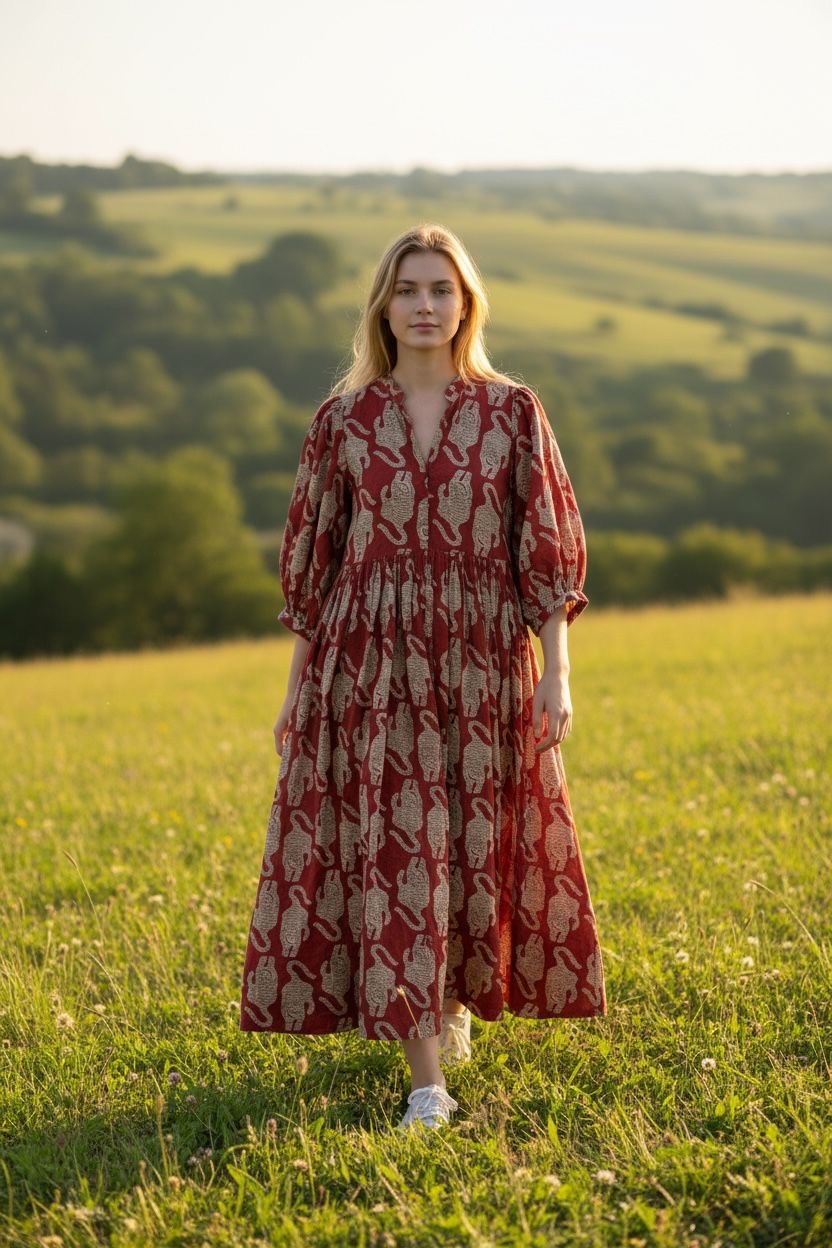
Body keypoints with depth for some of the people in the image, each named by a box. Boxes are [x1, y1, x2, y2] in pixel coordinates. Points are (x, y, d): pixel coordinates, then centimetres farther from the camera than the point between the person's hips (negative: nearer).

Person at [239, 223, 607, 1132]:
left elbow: (547, 546, 2)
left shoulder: (511, 412, 3)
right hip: (371, 667, 0)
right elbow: (311, 557, 9)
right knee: (395, 854, -5)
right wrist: (296, 686, 8)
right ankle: (427, 1081, -2)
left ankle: (455, 998, 38)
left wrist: (556, 671, -5)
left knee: (480, 847, 6)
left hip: (482, 668, 0)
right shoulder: (343, 420, 5)